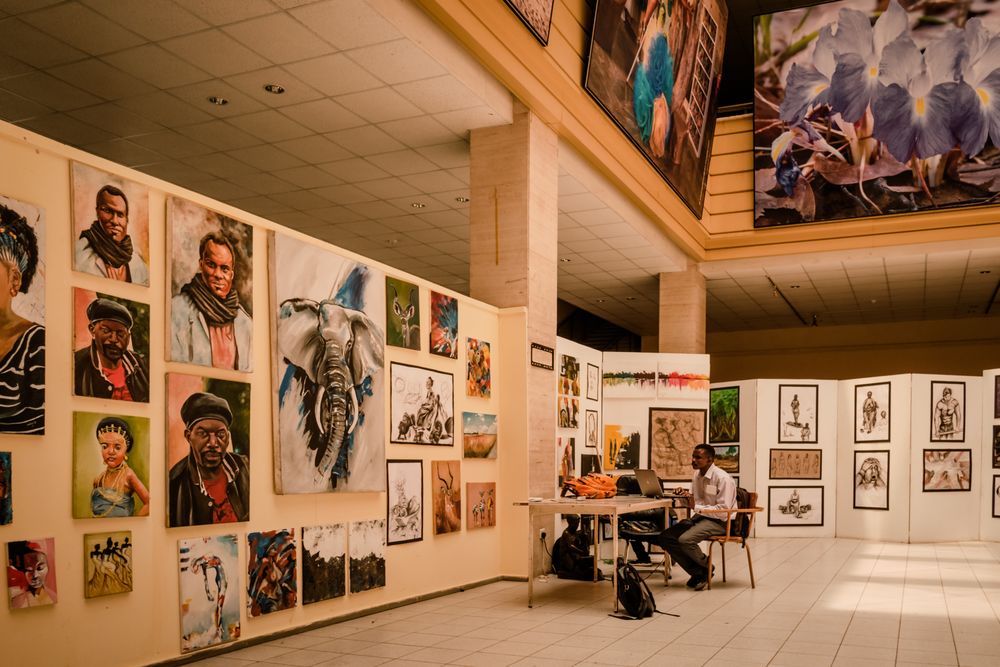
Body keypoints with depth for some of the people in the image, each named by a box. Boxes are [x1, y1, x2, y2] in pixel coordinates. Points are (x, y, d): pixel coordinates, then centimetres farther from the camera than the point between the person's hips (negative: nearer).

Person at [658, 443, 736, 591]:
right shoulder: (697, 475, 9)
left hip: (719, 521, -8)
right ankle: (697, 573, 0)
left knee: (685, 540, -30)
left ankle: (707, 568, -1)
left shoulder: (722, 478, -16)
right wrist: (684, 495, -4)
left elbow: (724, 510, -22)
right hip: (699, 517, 9)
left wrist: (696, 507, -26)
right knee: (665, 537, -8)